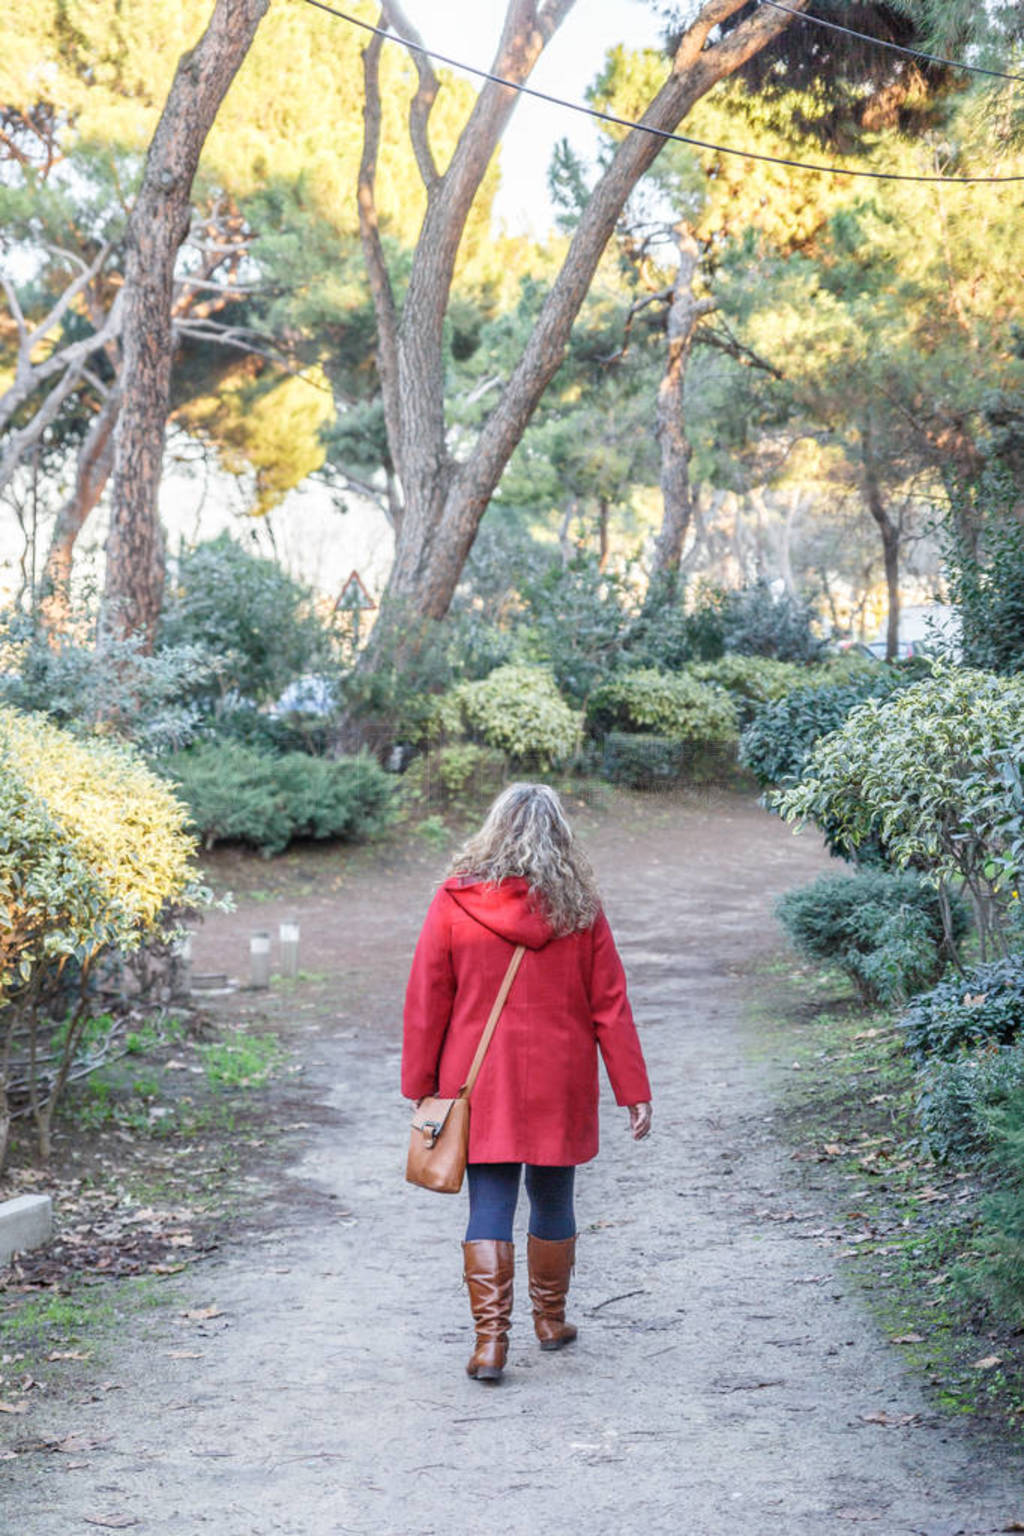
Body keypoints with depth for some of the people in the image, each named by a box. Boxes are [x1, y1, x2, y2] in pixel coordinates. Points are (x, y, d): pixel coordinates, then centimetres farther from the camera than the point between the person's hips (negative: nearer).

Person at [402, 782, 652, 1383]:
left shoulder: (454, 903, -6)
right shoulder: (580, 908, -4)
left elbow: (427, 1003, -2)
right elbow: (610, 1006, -2)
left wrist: (419, 1084, 6)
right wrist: (635, 1091, 3)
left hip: (479, 1085, -1)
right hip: (560, 1086, 1)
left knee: (489, 1208, 4)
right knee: (553, 1201, 16)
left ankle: (491, 1339, -2)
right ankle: (551, 1320, 31)